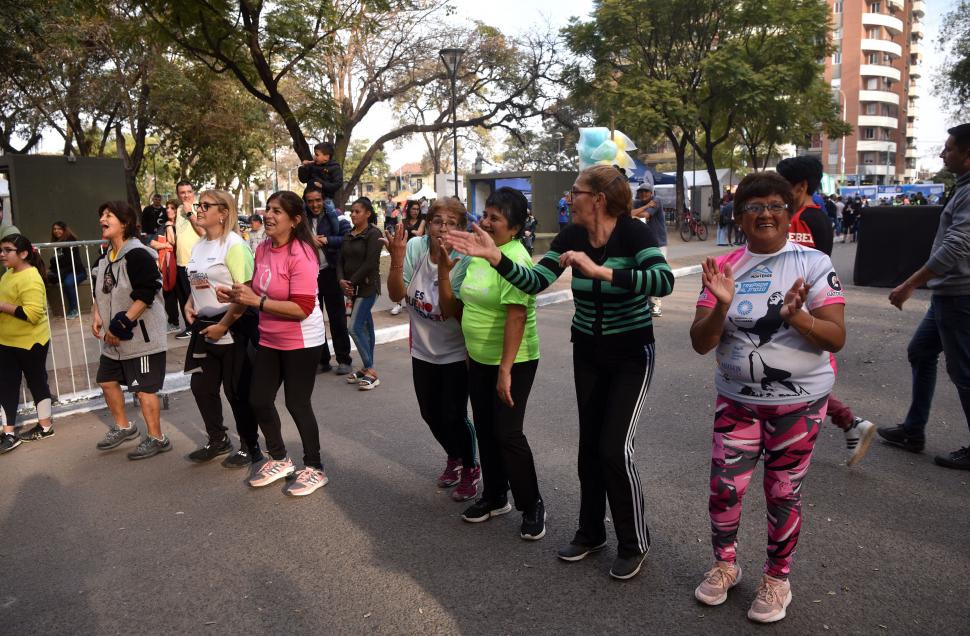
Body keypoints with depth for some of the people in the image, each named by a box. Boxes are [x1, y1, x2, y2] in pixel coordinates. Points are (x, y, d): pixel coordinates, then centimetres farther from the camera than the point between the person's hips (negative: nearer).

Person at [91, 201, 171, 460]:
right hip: (114, 340, 10)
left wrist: (120, 326, -21)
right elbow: (99, 291, 21)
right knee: (107, 381, 19)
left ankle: (156, 438, 12)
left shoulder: (138, 255, -17)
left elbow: (144, 296, -23)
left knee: (144, 388, -2)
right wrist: (97, 316, 4)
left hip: (141, 337, -9)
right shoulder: (106, 257, 11)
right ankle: (123, 427, 38)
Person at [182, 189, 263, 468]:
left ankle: (250, 447, 19)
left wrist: (223, 326, -18)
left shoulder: (234, 244, -15)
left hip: (233, 327, -8)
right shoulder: (198, 246, 11)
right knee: (202, 386, 13)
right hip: (205, 326, 8)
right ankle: (218, 440, 33)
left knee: (237, 390, 2)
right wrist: (190, 305, 4)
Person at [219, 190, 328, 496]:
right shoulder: (263, 248, 0)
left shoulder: (301, 255, -22)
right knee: (259, 401, 13)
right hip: (269, 340, 8)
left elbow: (302, 308, -28)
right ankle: (279, 459, 35)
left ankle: (314, 468, 23)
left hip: (301, 343, -7)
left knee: (297, 404, 3)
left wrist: (257, 301, -28)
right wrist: (237, 296, -1)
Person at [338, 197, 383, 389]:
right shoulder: (348, 235, 13)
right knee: (366, 326, 12)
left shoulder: (373, 234, -9)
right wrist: (342, 280, -8)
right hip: (353, 288, 7)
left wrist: (352, 282, -13)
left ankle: (371, 372, -8)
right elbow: (341, 260, 10)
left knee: (355, 327, -13)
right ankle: (367, 368, 19)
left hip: (367, 286, -7)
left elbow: (370, 263, -16)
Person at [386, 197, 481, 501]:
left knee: (453, 415, -6)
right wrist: (397, 259, -30)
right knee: (430, 413, 16)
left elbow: (450, 311, -28)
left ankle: (471, 468, 23)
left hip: (455, 353, -4)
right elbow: (397, 295, -15)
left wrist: (443, 270, -38)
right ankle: (454, 458, 44)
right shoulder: (416, 247, -12)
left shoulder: (464, 262, -21)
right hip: (423, 350, 5)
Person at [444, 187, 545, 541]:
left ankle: (532, 507, 16)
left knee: (508, 433, -3)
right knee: (484, 430, 16)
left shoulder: (515, 258, -20)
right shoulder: (479, 253, 6)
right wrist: (469, 352, 16)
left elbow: (516, 316, -25)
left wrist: (505, 370, -26)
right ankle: (494, 497, 33)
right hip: (479, 359, 8)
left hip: (512, 362, -8)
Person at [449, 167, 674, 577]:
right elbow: (535, 282, -13)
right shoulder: (571, 237, -6)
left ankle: (635, 543, 14)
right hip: (587, 352, 5)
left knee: (615, 447, -9)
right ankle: (591, 532, 32)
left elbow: (664, 281, -35)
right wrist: (495, 258, -26)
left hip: (631, 354, -5)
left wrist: (601, 271, -41)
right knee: (589, 444, 12)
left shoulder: (635, 233, -19)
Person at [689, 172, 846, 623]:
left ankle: (777, 578, 32)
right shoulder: (723, 268, -2)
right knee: (724, 488, 4)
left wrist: (796, 316, -31)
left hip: (799, 402, -2)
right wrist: (721, 306, -25)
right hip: (737, 400, 2)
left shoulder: (813, 264, -8)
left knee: (783, 493, 9)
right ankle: (724, 565, 31)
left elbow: (836, 338, -12)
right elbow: (700, 343, -6)